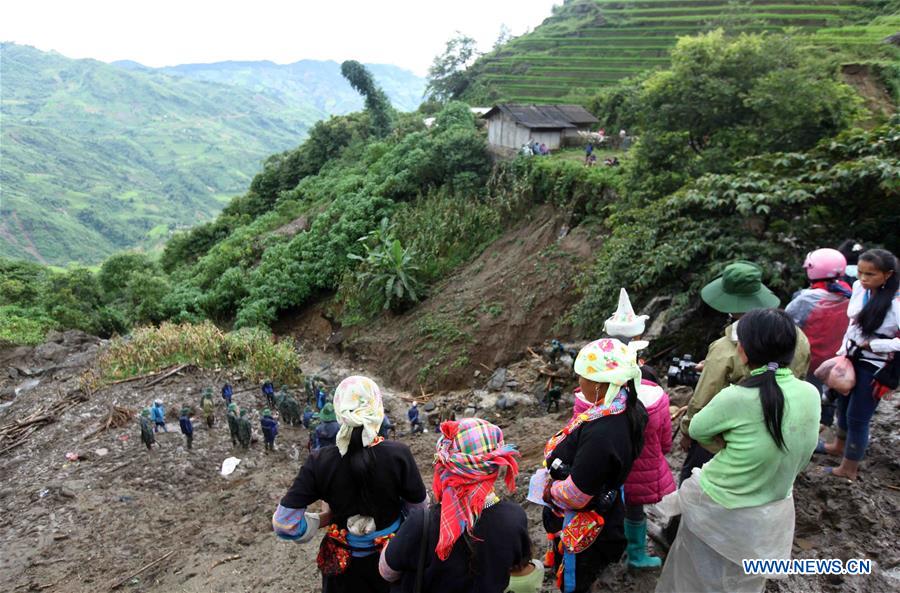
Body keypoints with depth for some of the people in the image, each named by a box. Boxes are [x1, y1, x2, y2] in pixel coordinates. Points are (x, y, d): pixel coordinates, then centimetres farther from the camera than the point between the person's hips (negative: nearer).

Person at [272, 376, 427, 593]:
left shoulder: (319, 462, -22)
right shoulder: (398, 454, -25)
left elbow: (284, 523, -18)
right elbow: (418, 508, -12)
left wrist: (324, 519, -3)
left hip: (344, 561, 1)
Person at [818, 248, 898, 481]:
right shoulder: (859, 288, -6)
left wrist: (872, 344, -23)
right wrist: (844, 350, 10)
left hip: (875, 367, -6)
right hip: (853, 358, 6)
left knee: (857, 417, 5)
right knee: (843, 404, 24)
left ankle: (849, 469, 23)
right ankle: (839, 445, 48)